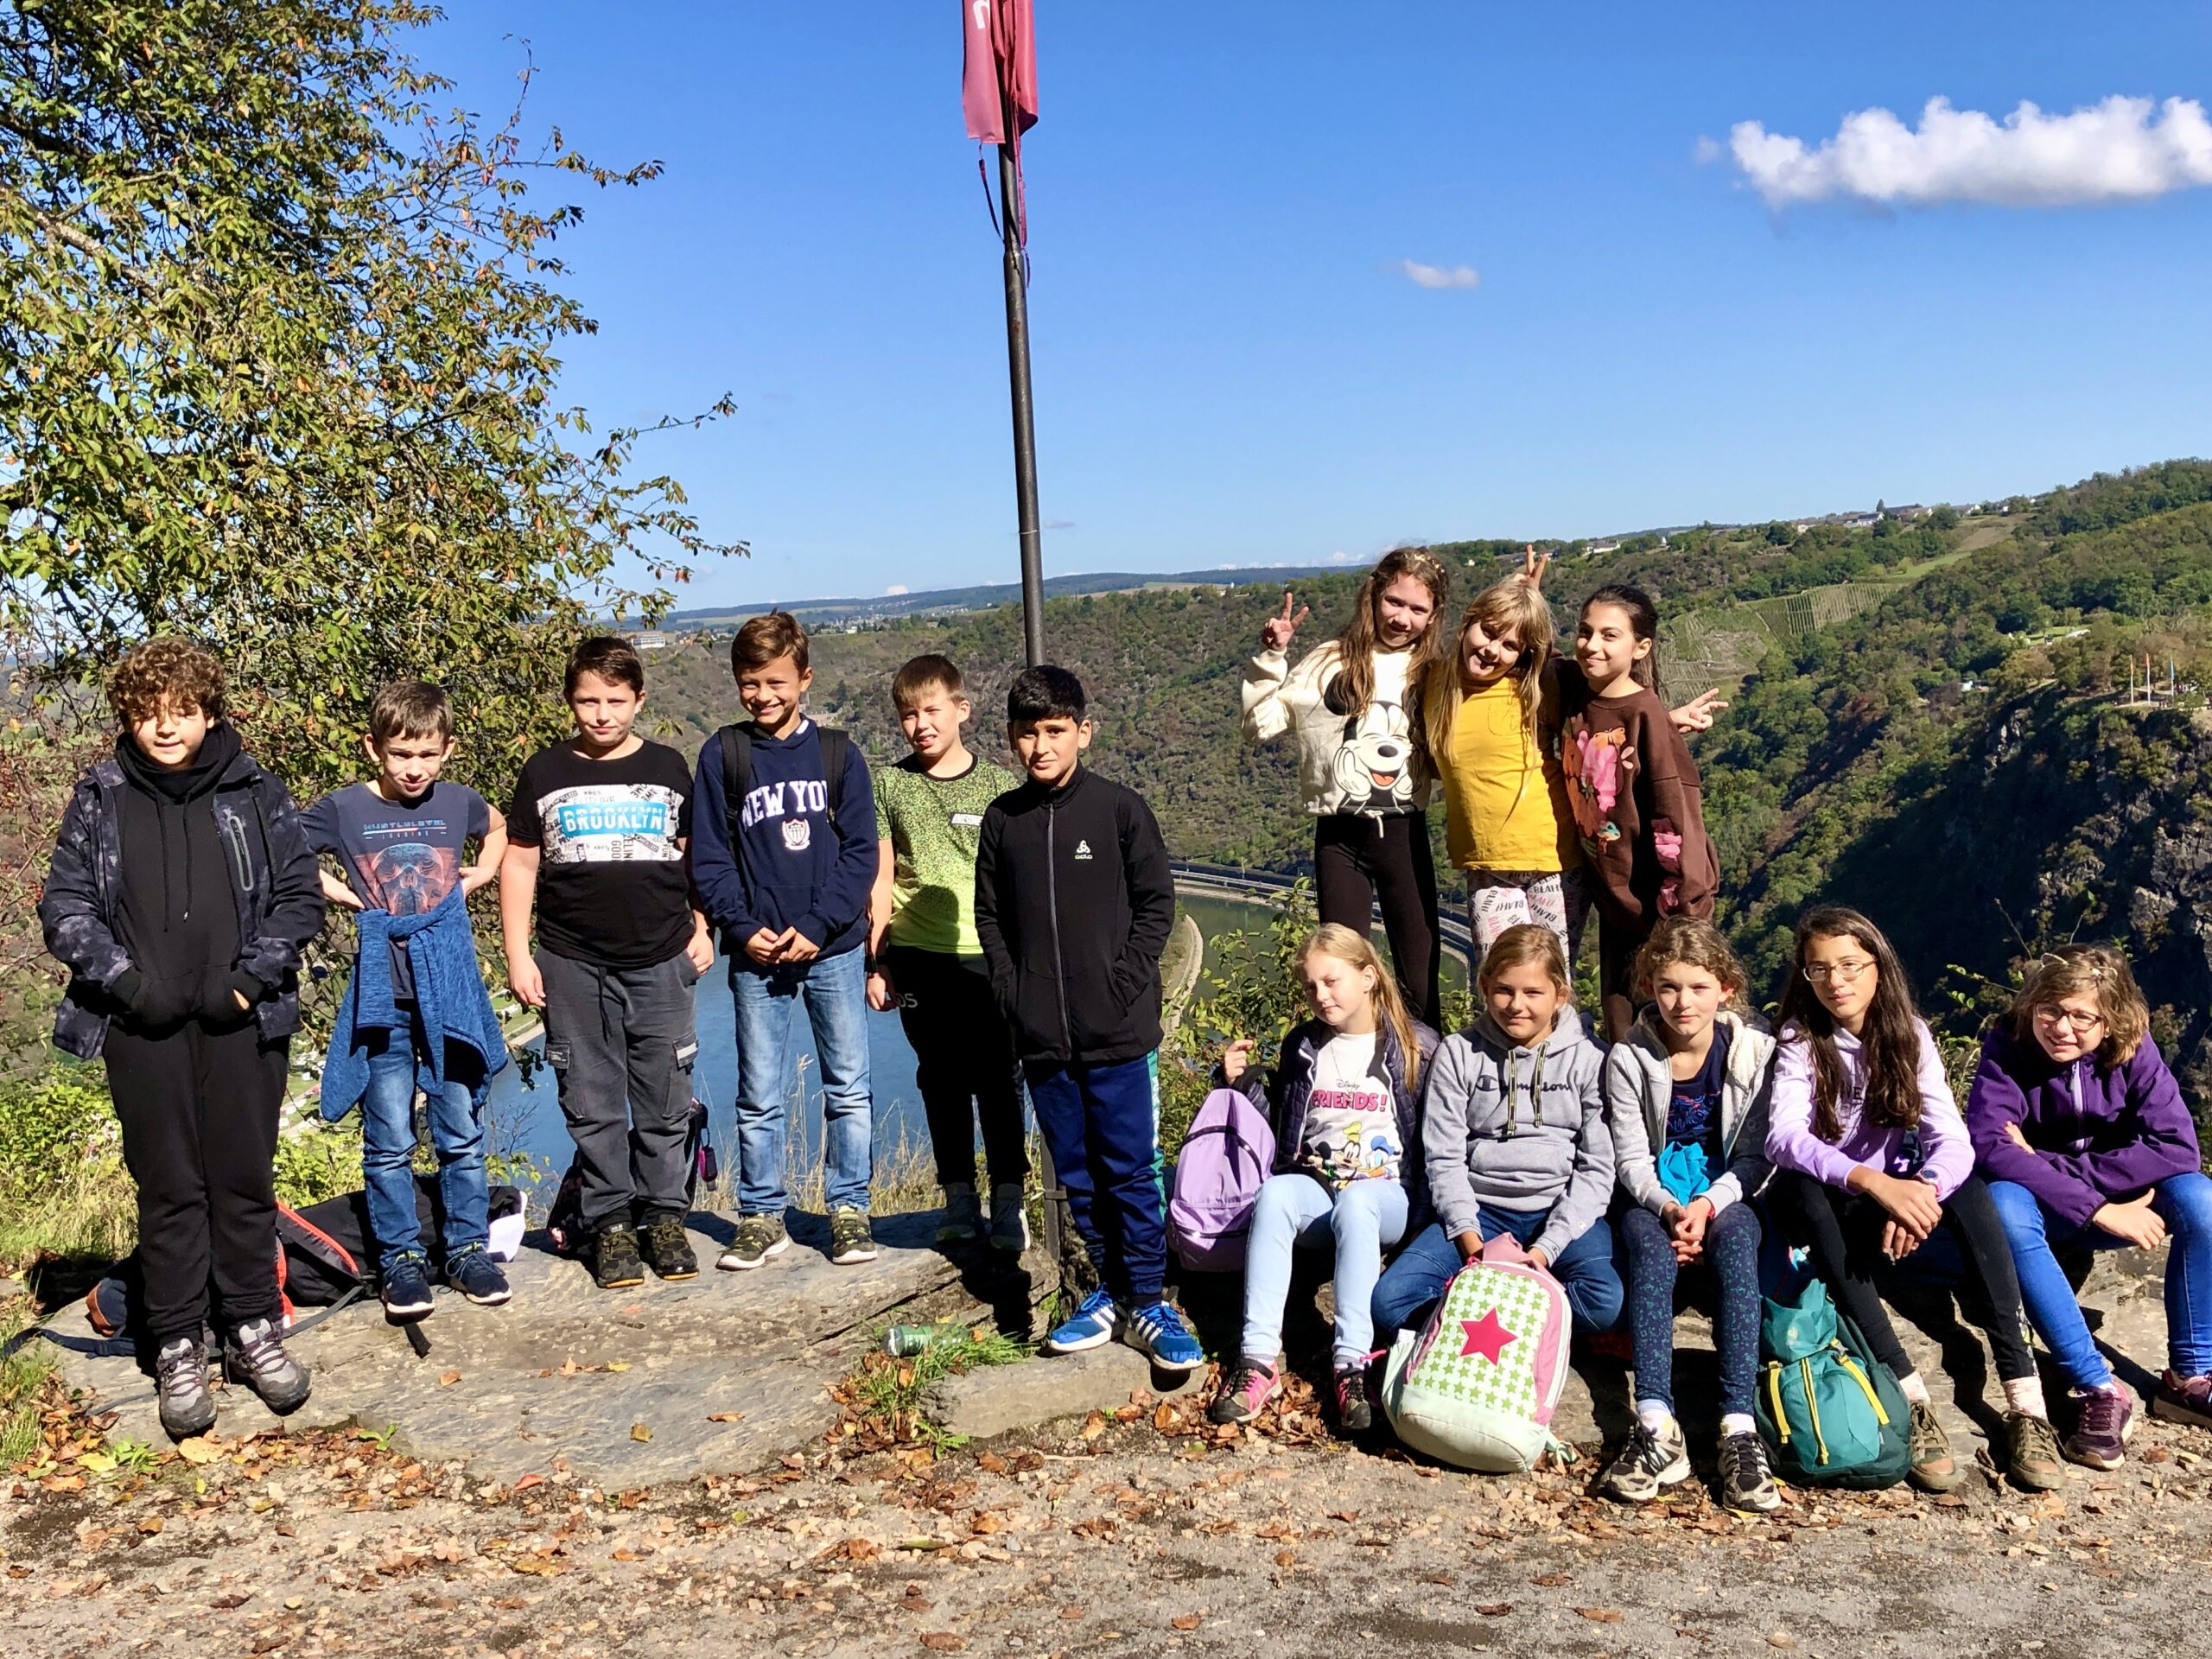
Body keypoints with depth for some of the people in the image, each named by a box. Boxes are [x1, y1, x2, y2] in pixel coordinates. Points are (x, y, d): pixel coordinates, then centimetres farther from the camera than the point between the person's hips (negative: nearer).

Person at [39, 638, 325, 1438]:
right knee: (168, 1186, 5)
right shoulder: (99, 800, 4)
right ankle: (177, 1349, 16)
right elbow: (64, 906, 3)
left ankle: (253, 1329, 21)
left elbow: (299, 894, 3)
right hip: (145, 1028, 0)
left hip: (240, 1023, 0)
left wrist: (252, 979, -8)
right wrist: (125, 981, -10)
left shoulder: (254, 794, 2)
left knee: (245, 1180, 7)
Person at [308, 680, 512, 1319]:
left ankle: (468, 1249, 21)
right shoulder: (343, 809, -4)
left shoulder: (459, 802, 2)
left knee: (462, 1134, 9)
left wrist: (478, 877, 8)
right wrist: (336, 891, -3)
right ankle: (400, 1260, 15)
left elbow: (498, 831, 24)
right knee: (389, 1141, 3)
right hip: (382, 995, -2)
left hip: (451, 990, 2)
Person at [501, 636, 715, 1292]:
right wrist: (518, 954, 1)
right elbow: (519, 863, 6)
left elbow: (695, 855, 15)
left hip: (660, 961, 0)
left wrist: (700, 929, 9)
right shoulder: (545, 773, 4)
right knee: (593, 1106, 4)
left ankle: (666, 1218, 17)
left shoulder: (668, 768, 6)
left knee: (665, 1102, 4)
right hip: (573, 966, 0)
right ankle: (610, 1225, 15)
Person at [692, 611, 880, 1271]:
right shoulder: (722, 755, 4)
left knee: (848, 1087, 4)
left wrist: (817, 926, -10)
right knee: (759, 1096, 5)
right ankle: (761, 1215, 16)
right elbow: (709, 855, 3)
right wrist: (741, 929, -9)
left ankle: (849, 1209, 15)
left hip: (833, 948, 0)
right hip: (757, 954, 0)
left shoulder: (838, 752, 3)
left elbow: (860, 850, 0)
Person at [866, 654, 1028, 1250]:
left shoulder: (999, 784, 4)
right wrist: (877, 960, 5)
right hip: (919, 958, 2)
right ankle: (959, 1200, 19)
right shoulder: (890, 784, 6)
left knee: (998, 1079, -1)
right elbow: (881, 881, 8)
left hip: (988, 955, -1)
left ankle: (1009, 1201, 9)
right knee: (941, 1081, 8)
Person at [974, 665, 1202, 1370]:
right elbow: (990, 915, 13)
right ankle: (1111, 1291, 25)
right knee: (1077, 1175, 12)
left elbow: (1156, 901, -1)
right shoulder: (1002, 819, 6)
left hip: (1118, 1031, -3)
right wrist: (1011, 989, 2)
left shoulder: (1120, 808, -4)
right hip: (1042, 1039, 4)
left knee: (1131, 1171, 0)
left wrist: (1125, 982, -9)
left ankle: (1148, 1302, 11)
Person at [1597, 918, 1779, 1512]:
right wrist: (1669, 1209, -26)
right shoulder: (1629, 1058, -4)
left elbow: (1754, 1156, -5)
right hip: (1652, 1200, 0)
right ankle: (1657, 1429, -46)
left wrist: (1708, 1206, -22)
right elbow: (1631, 1159, -6)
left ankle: (1739, 1426, -43)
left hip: (1726, 1199, 0)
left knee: (1734, 1236, -34)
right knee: (1649, 1243, -33)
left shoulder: (1755, 1053, -3)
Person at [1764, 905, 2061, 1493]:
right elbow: (1783, 1139, -29)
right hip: (1825, 1212, -2)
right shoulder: (1800, 1041, -12)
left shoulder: (1908, 1033, -5)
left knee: (1962, 1180, -28)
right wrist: (1876, 1183, -44)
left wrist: (1922, 1190, -40)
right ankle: (1910, 1397, -41)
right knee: (1794, 1188, -35)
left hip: (1895, 1202, 2)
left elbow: (1951, 1138, -17)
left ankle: (2025, 1399, -31)